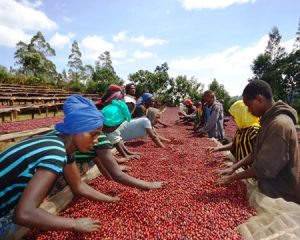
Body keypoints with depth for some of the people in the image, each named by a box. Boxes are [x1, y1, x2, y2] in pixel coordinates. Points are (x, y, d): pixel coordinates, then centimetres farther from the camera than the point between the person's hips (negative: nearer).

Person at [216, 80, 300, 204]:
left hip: (283, 195, -8)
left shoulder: (279, 124, -30)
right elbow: (257, 151, 6)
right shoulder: (270, 119, 2)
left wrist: (233, 177, -15)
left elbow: (264, 168, -28)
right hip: (273, 187, 9)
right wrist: (233, 167, -2)